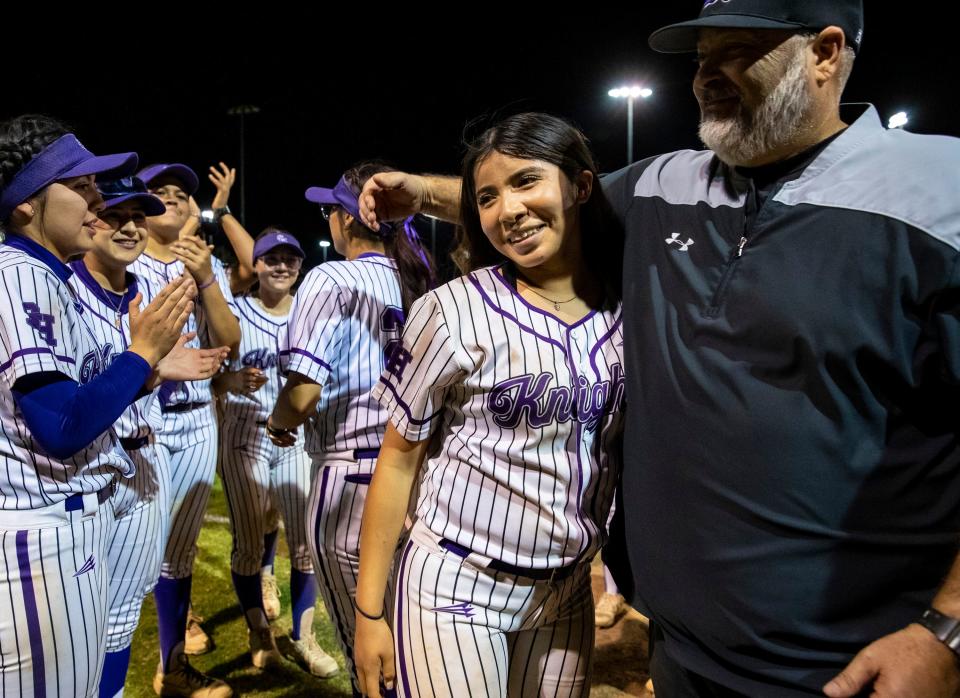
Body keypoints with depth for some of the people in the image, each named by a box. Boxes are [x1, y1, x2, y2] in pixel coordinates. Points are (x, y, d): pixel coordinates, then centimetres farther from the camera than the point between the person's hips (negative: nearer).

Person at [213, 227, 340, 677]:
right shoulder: (235, 312, -1)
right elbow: (213, 379, -3)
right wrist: (234, 380, -24)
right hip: (244, 437, -1)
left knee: (305, 542, 4)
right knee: (249, 543, 7)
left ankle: (302, 638, 19)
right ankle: (259, 633, 26)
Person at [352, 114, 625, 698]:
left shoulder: (626, 306, -3)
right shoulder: (454, 312, -13)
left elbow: (632, 451, 8)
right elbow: (399, 460, -6)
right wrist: (369, 611, -5)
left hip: (568, 594, 4)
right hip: (455, 589, -3)